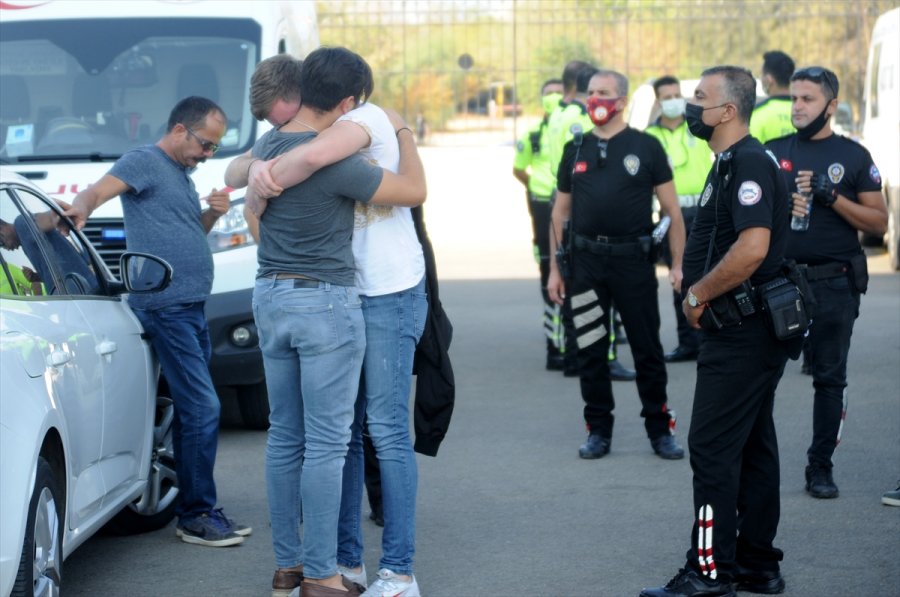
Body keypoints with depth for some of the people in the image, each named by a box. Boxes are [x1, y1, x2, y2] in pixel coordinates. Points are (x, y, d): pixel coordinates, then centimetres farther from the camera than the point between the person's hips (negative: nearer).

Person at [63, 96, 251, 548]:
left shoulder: (181, 174, 22)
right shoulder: (144, 162, -6)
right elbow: (99, 190, -20)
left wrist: (213, 214, 8)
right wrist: (82, 206, -43)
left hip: (191, 308, 10)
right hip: (166, 307, -10)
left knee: (194, 412, 13)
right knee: (202, 409, -12)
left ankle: (198, 510, 21)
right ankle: (196, 515, -7)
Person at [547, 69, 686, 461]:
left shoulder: (645, 147, 0)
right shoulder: (576, 150, 10)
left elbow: (672, 210, 0)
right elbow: (560, 212, 13)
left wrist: (678, 263, -7)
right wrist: (555, 268, 9)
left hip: (633, 260, -3)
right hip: (586, 262, 3)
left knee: (647, 348, 3)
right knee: (590, 350, 6)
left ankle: (659, 429, 13)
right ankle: (598, 431, 15)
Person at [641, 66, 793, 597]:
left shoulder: (749, 163, -17)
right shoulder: (733, 162, 16)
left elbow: (753, 247, -29)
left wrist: (698, 294, -17)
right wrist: (701, 294, 10)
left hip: (741, 334, -11)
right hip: (748, 330, 11)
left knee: (713, 447, -7)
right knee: (753, 447, 14)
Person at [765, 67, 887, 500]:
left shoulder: (853, 156, 3)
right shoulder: (773, 152, 8)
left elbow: (879, 222, 1)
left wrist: (833, 198, -13)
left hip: (834, 284, -1)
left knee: (830, 377, 5)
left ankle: (821, 466, 15)